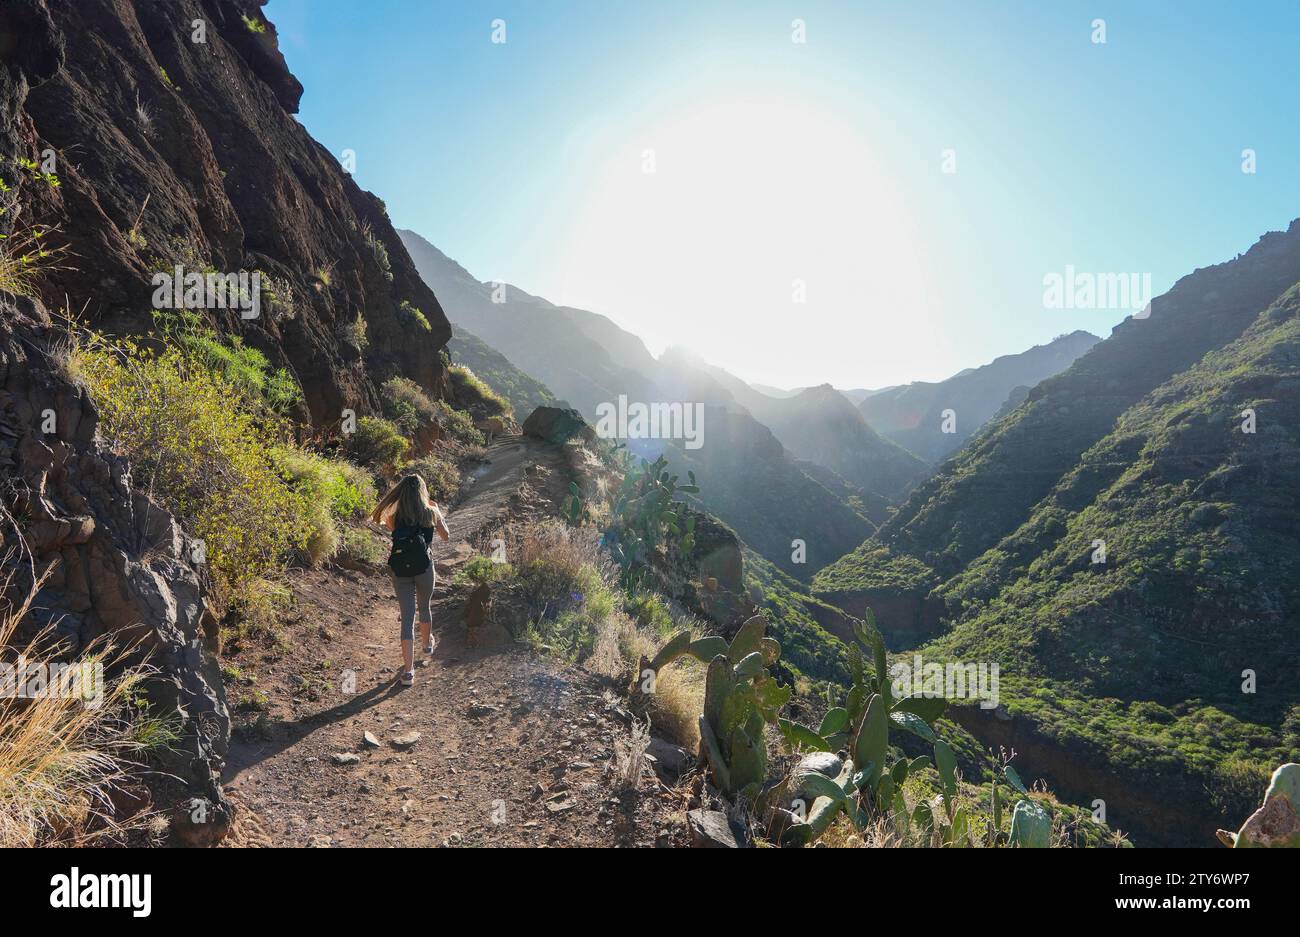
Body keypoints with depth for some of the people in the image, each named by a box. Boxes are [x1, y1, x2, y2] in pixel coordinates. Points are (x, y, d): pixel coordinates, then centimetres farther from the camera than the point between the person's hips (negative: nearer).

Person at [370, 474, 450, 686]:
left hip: (400, 571, 0)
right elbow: (445, 535, 12)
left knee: (407, 617, 3)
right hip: (424, 569, 0)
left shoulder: (394, 516, -2)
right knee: (424, 608, 26)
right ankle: (427, 643, 52)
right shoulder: (431, 512, -5)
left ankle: (408, 671, -3)